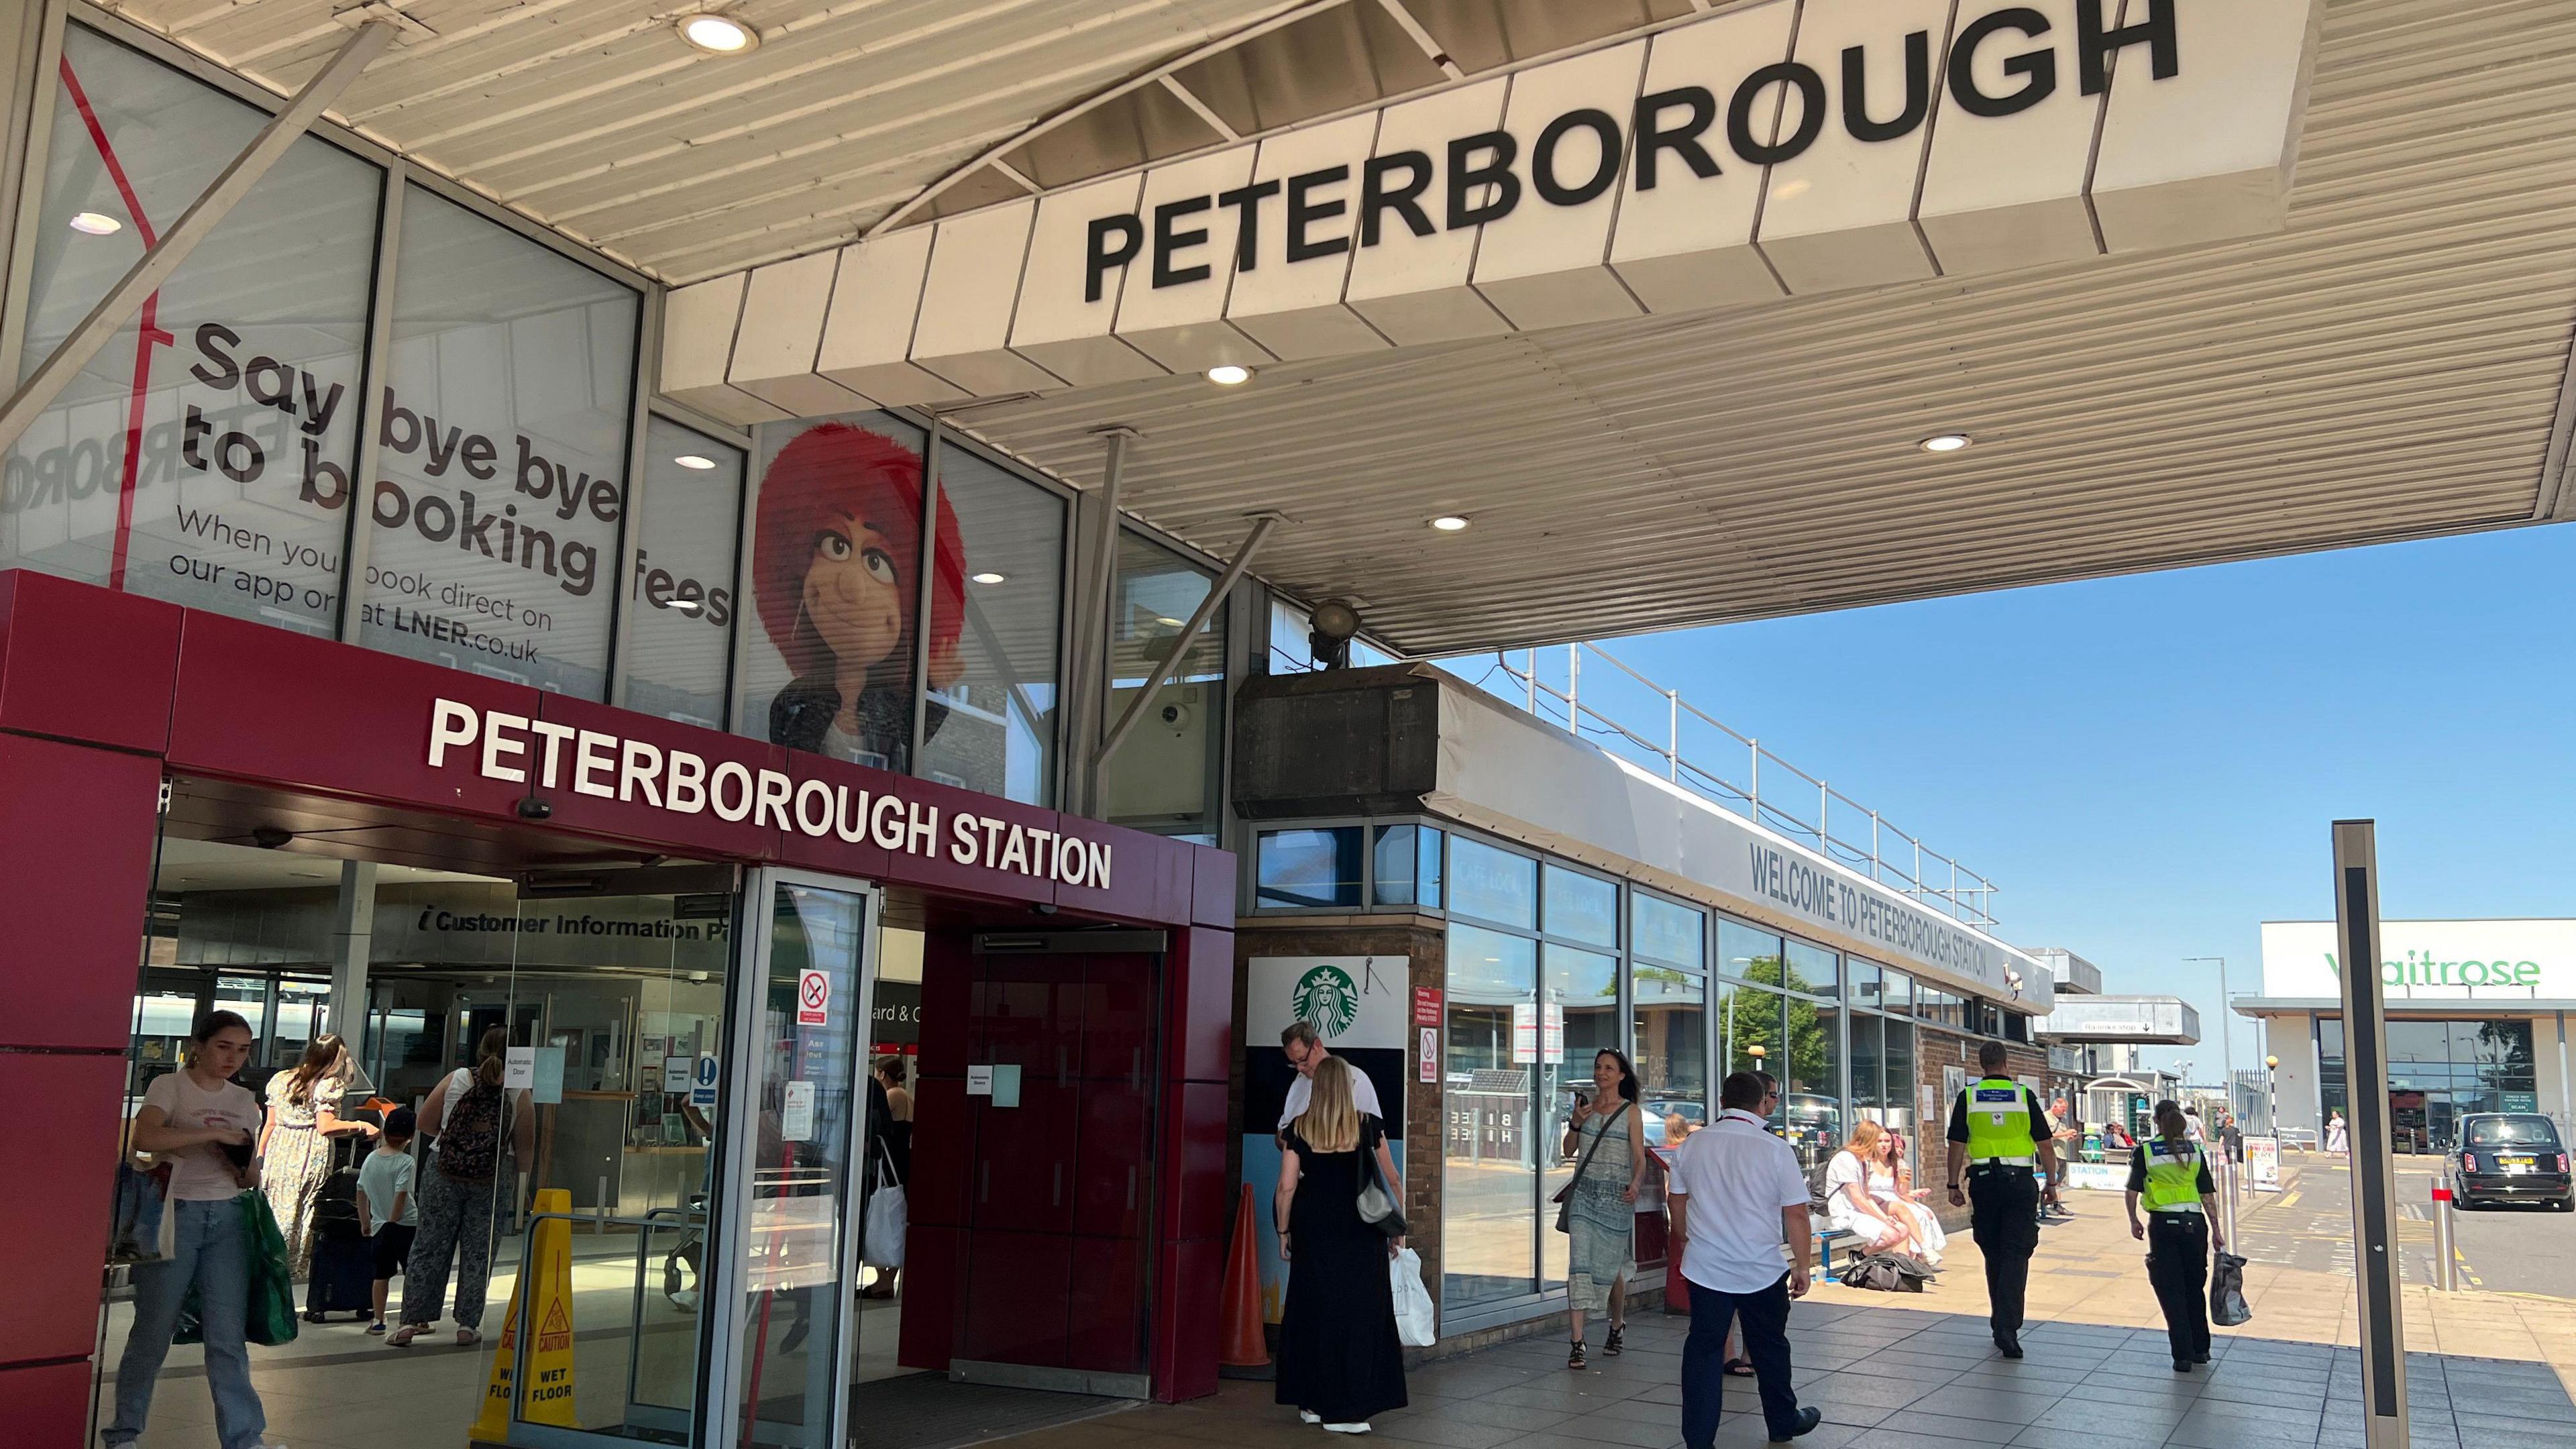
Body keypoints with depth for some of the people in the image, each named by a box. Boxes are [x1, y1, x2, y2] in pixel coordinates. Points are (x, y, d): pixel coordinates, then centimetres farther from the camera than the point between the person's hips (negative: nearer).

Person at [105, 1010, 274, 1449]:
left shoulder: (245, 1101, 12)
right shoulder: (169, 1086, -3)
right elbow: (144, 1137, -24)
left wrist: (246, 1169, -8)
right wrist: (216, 1133, -24)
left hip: (226, 1217, 4)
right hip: (174, 1213, -4)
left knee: (229, 1336, 1)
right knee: (154, 1330, 4)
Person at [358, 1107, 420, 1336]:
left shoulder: (371, 1158, 5)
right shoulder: (406, 1162, -12)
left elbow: (361, 1191, 10)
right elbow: (402, 1194, -20)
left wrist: (365, 1221, 20)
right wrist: (393, 1220, -10)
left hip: (379, 1225, 5)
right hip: (406, 1225, -5)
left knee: (382, 1274, 12)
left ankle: (378, 1321, 13)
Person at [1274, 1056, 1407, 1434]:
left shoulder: (1299, 1129, -2)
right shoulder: (1369, 1126, -2)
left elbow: (1286, 1187, -3)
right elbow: (1393, 1182, 3)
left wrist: (1283, 1233, 8)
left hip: (1314, 1233, 1)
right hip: (1361, 1233, -1)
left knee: (1314, 1312, 11)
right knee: (1360, 1314, 4)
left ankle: (1313, 1403, 19)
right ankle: (1349, 1409, 2)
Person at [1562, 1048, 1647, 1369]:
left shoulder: (1630, 1112, 1)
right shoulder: (1585, 1105, 9)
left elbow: (1640, 1159, -3)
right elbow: (1569, 1151, 9)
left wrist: (1635, 1184, -22)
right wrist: (1576, 1122, -7)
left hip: (1616, 1197, -2)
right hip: (1584, 1194, 2)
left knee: (1610, 1267, 7)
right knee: (1579, 1264, -9)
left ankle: (1617, 1327, 35)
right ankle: (1578, 1343, -11)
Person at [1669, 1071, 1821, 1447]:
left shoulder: (1693, 1145, -1)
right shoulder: (1776, 1150, -12)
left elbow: (1675, 1199, 12)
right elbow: (1796, 1215, -10)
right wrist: (1803, 1265, 2)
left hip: (1705, 1268, 2)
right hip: (1763, 1271, -1)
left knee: (1703, 1351, 6)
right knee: (1770, 1349, 17)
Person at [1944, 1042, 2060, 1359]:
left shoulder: (1968, 1097, 0)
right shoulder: (2024, 1096, -1)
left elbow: (1957, 1146, 0)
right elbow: (2046, 1145, 1)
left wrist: (1954, 1185, 7)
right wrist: (2052, 1182, 12)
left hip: (1984, 1182, 1)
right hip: (2020, 1181, -1)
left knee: (1994, 1255, 14)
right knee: (2015, 1255, -2)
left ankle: (2001, 1326, 22)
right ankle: (2007, 1328, -13)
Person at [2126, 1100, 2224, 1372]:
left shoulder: (2145, 1151, -3)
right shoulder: (2194, 1150, 4)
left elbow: (2132, 1190, -2)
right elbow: (2208, 1194, 3)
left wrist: (2133, 1221, 12)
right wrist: (2216, 1229, 9)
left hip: (2164, 1224, -3)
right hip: (2194, 1222, 3)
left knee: (2171, 1291, 4)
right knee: (2195, 1287, 18)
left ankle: (2183, 1355, 3)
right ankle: (2201, 1349, 26)